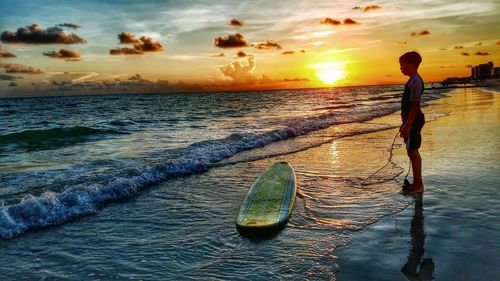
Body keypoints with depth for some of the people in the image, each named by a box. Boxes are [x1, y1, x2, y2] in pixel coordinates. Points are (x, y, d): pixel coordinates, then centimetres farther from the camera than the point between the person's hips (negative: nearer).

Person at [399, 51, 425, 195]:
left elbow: (415, 106, -22)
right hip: (412, 121, 10)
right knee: (413, 152, 14)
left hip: (413, 121, -10)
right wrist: (405, 123, 22)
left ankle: (418, 185, 2)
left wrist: (407, 126, -23)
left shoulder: (415, 81, -17)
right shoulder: (414, 80, 15)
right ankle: (417, 183, 23)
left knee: (412, 152, -5)